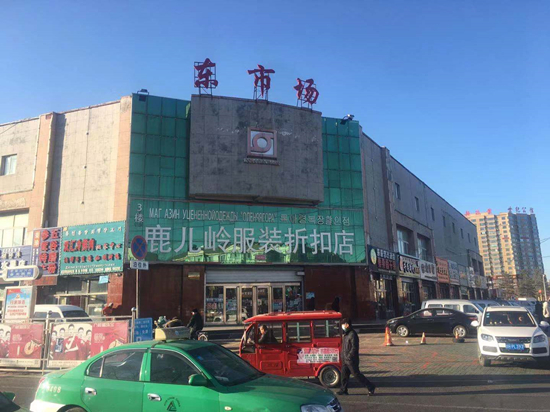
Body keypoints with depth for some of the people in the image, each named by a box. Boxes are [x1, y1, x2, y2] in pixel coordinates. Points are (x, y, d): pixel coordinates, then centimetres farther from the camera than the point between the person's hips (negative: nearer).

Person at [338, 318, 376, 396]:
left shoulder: (352, 334, -18)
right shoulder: (346, 334, 13)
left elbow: (354, 347, -21)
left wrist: (349, 356, -20)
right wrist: (343, 356, 15)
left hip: (351, 360, -9)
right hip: (345, 360, 9)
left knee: (357, 374, -4)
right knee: (344, 374, 11)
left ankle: (371, 387, 5)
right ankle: (343, 390, 19)